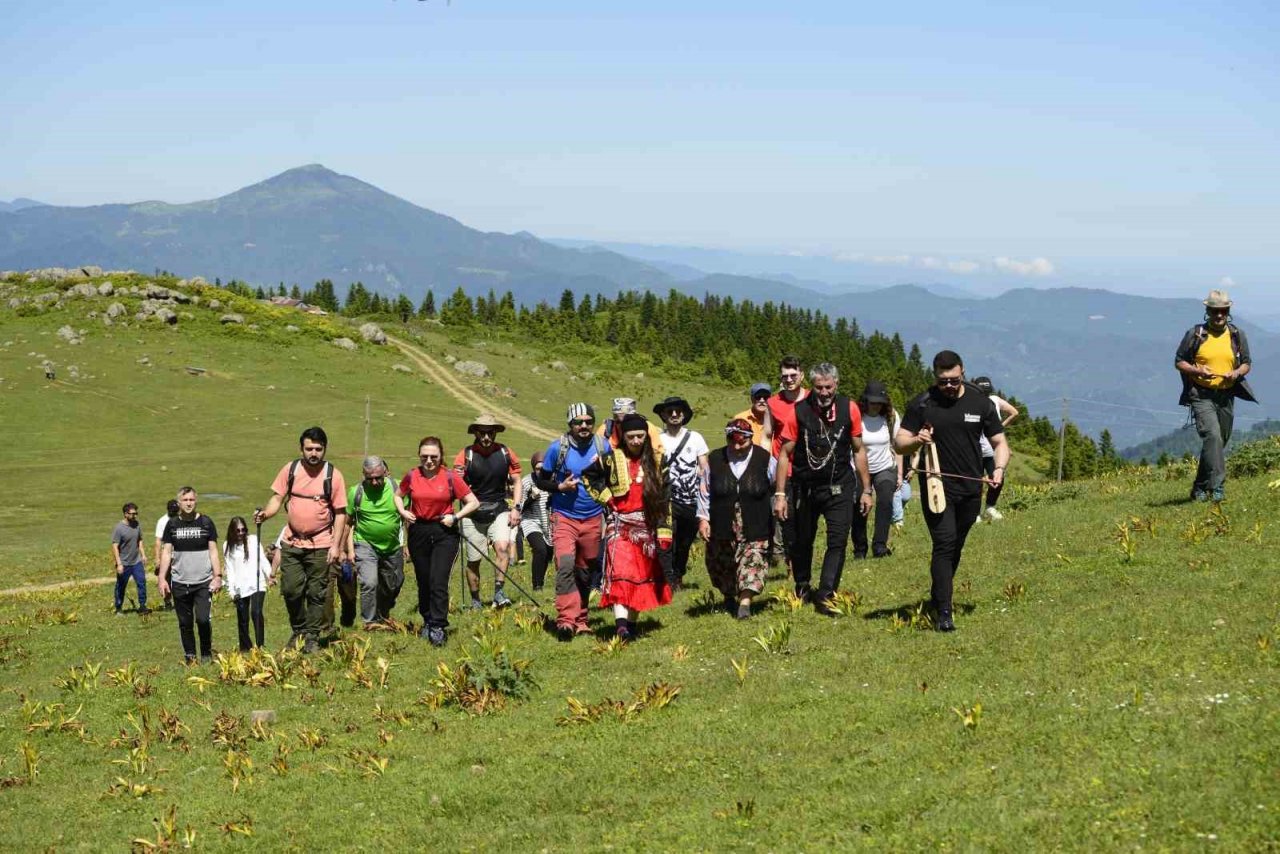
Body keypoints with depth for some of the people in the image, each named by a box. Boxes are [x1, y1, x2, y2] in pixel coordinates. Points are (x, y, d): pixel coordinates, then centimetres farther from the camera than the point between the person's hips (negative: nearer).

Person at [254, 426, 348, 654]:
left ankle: (312, 637, 15)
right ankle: (298, 631, 23)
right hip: (292, 543, 2)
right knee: (291, 590, 2)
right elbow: (277, 498, 6)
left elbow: (340, 513, -3)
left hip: (321, 545, -2)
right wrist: (265, 513, -16)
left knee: (316, 594, 3)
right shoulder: (290, 469, 1)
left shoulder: (333, 475, -5)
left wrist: (336, 545, -9)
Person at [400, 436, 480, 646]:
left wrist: (455, 517, -12)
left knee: (438, 581, -13)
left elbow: (473, 502, 0)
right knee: (423, 582, 11)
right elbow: (398, 496, 20)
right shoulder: (411, 476, 1)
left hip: (445, 533, -3)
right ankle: (428, 622, 28)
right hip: (418, 532, 3)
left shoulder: (450, 478, -6)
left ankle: (438, 627, -9)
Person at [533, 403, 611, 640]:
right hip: (564, 517, -3)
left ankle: (580, 620, 24)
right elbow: (540, 479, 1)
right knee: (565, 565, -21)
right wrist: (560, 487, -15)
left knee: (586, 571, 11)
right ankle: (565, 620, -26)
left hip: (593, 518, 3)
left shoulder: (604, 446, 1)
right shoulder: (557, 448, -6)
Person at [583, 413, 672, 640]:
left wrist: (664, 531, 1)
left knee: (642, 575, 8)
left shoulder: (656, 461, 6)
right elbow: (587, 476, 12)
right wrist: (604, 497, 1)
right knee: (620, 572, -18)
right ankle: (621, 624, -30)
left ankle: (632, 622, 20)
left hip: (646, 526, 3)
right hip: (620, 525, -3)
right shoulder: (611, 460, 0)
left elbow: (664, 498, 6)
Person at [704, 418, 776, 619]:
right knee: (721, 565, 11)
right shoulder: (714, 460, -1)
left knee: (753, 559, -16)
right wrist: (703, 519, 0)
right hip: (722, 527, 2)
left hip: (755, 528, -2)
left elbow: (776, 488, 8)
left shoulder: (765, 459, -5)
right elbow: (705, 492, 7)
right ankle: (729, 596, 35)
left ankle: (745, 601, -22)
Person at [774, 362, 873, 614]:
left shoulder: (849, 409, -4)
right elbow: (785, 454, -4)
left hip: (839, 486, 0)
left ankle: (825, 596, -13)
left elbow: (858, 450, 6)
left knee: (838, 541, -13)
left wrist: (866, 489, 6)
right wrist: (780, 494, -7)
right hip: (805, 487, 0)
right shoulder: (799, 412, -9)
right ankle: (801, 590, 33)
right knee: (802, 541, 12)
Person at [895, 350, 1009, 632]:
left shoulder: (980, 403, 3)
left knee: (956, 547, 15)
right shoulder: (922, 404, -3)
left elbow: (999, 442, 7)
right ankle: (944, 612, -15)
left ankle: (938, 596, 35)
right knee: (944, 545, -13)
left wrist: (999, 469, -12)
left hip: (971, 490, 3)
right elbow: (899, 444, 0)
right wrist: (917, 440, -23)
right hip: (937, 488, -3)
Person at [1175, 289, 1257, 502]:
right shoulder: (1195, 334, -2)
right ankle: (1217, 486, -26)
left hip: (1226, 396, 4)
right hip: (1201, 395, -4)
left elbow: (1247, 364, 14)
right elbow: (1179, 362, 4)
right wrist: (1197, 371, -15)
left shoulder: (1237, 335, 8)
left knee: (1220, 442, 10)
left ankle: (1200, 488, 26)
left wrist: (1237, 373, -9)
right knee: (1212, 436, -22)